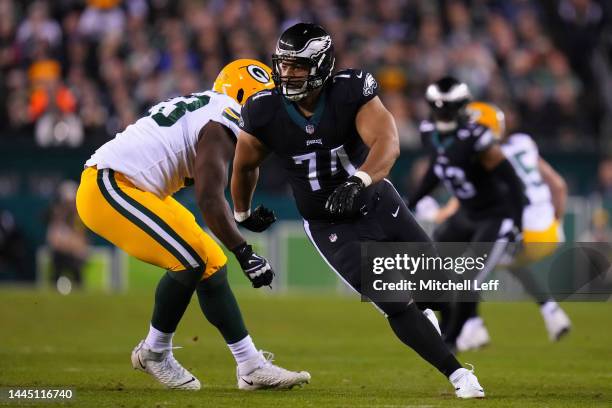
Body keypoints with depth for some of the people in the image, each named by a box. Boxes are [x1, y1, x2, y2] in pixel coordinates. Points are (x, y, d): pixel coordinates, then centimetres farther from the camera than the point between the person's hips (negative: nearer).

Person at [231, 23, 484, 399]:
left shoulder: (351, 91, -21)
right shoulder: (265, 113, -16)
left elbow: (387, 143, -36)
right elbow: (245, 166, 3)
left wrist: (359, 181, -53)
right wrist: (242, 214, 18)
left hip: (378, 202, 1)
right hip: (331, 227, -1)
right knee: (396, 306, -11)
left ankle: (422, 319, 45)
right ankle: (458, 375, -1)